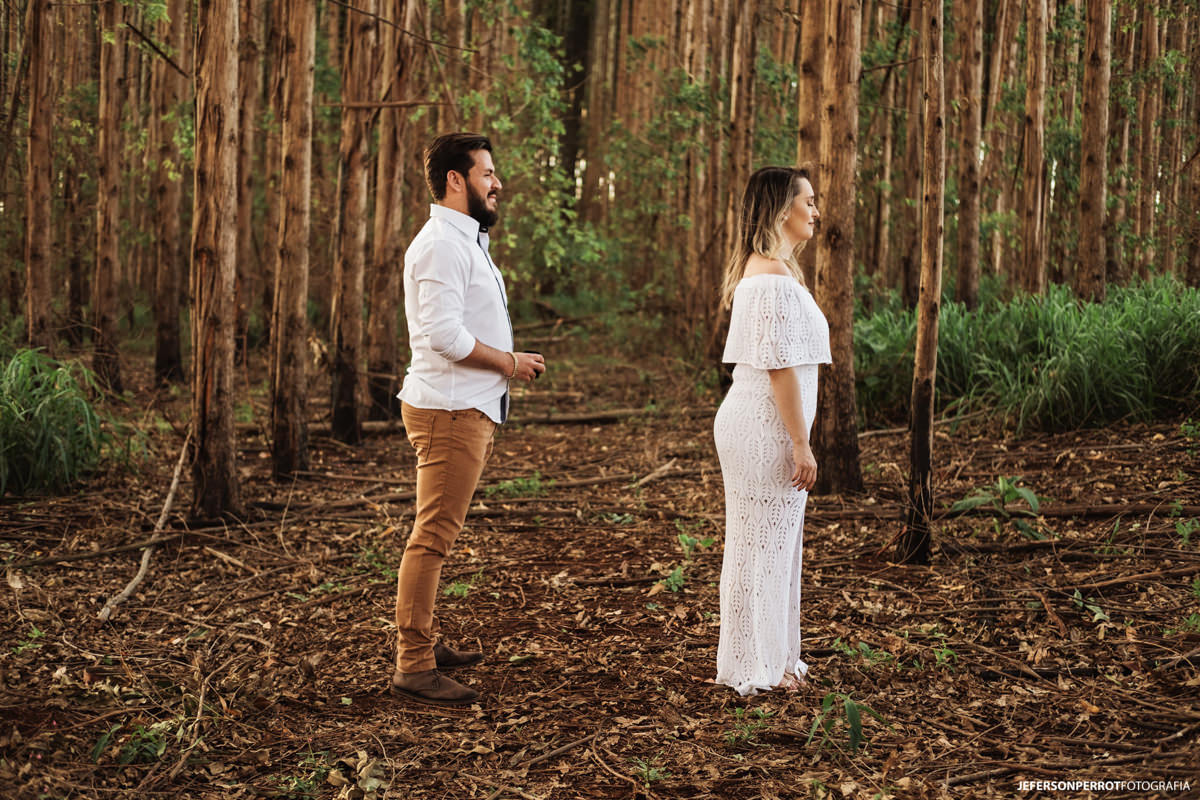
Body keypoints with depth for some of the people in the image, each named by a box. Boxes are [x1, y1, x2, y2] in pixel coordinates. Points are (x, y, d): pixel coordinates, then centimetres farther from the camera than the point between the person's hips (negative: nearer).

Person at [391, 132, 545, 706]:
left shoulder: (465, 241, 19)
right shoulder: (441, 244, -15)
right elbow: (445, 335, -24)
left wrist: (510, 361, 10)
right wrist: (508, 362, -13)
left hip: (468, 408, 11)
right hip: (449, 408, -11)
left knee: (437, 534, 17)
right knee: (433, 536, -9)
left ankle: (424, 641, 27)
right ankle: (413, 665, -6)